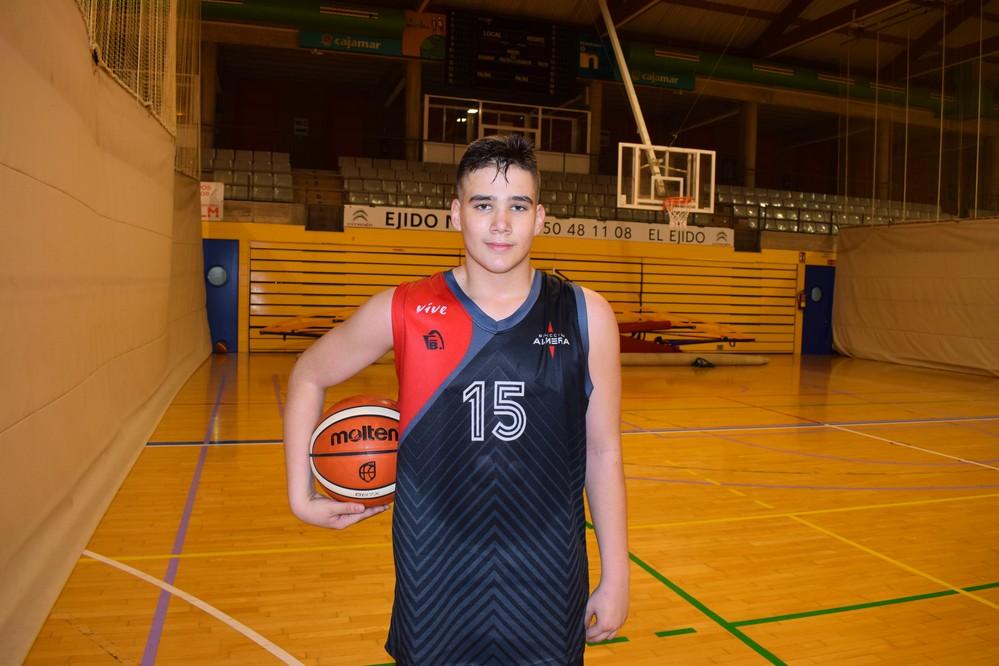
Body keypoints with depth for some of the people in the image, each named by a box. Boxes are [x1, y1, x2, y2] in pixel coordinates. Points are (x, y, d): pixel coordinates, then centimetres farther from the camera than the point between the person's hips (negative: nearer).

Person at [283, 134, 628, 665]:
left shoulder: (585, 316, -7)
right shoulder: (403, 311, -9)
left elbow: (603, 453, 0)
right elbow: (308, 376, 7)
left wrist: (615, 575, 3)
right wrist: (301, 495, 3)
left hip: (548, 581, 1)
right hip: (435, 579, 0)